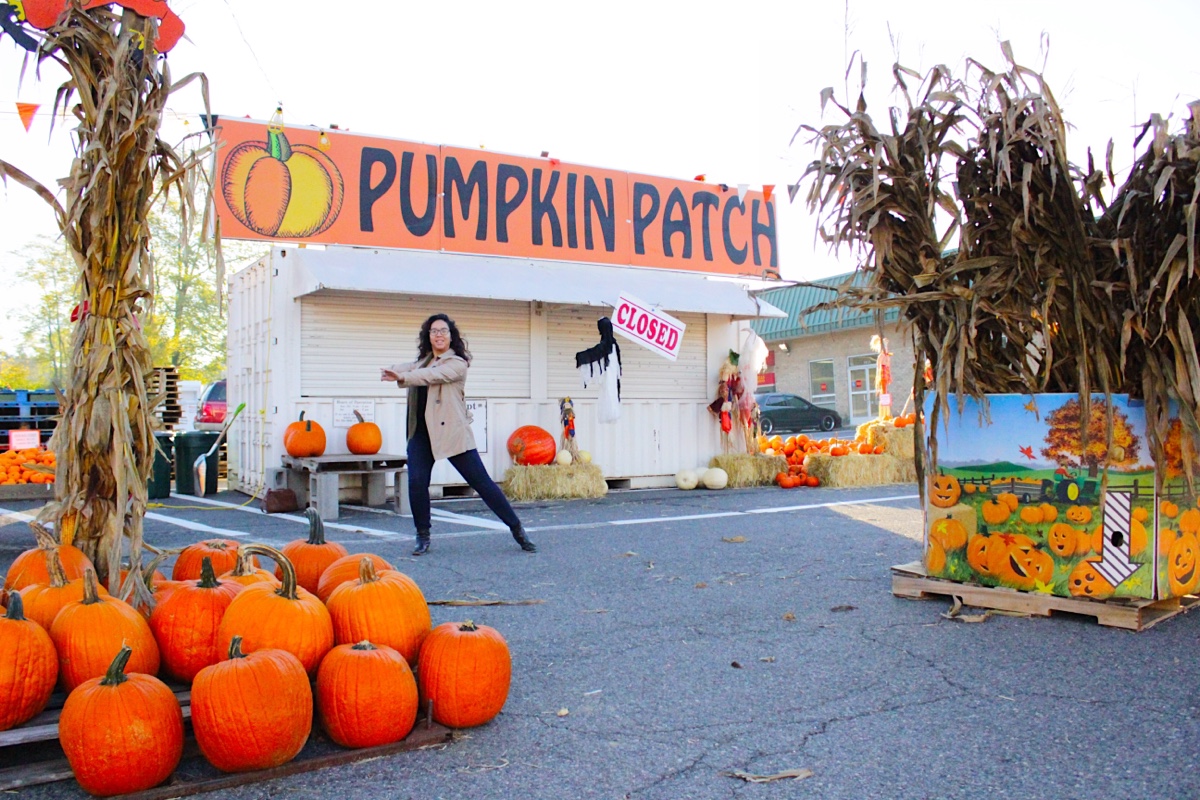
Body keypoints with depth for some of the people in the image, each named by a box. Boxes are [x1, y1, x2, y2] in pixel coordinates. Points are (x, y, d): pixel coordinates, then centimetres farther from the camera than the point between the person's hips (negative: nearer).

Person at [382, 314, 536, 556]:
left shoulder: (457, 363, -4)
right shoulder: (423, 360, 17)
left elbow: (433, 375, -19)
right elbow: (405, 369, 3)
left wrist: (402, 377, -30)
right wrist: (392, 371, -20)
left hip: (452, 431, -5)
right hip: (421, 432, 5)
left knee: (482, 481, -3)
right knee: (416, 482, -10)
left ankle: (517, 529, 7)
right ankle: (423, 537, 8)